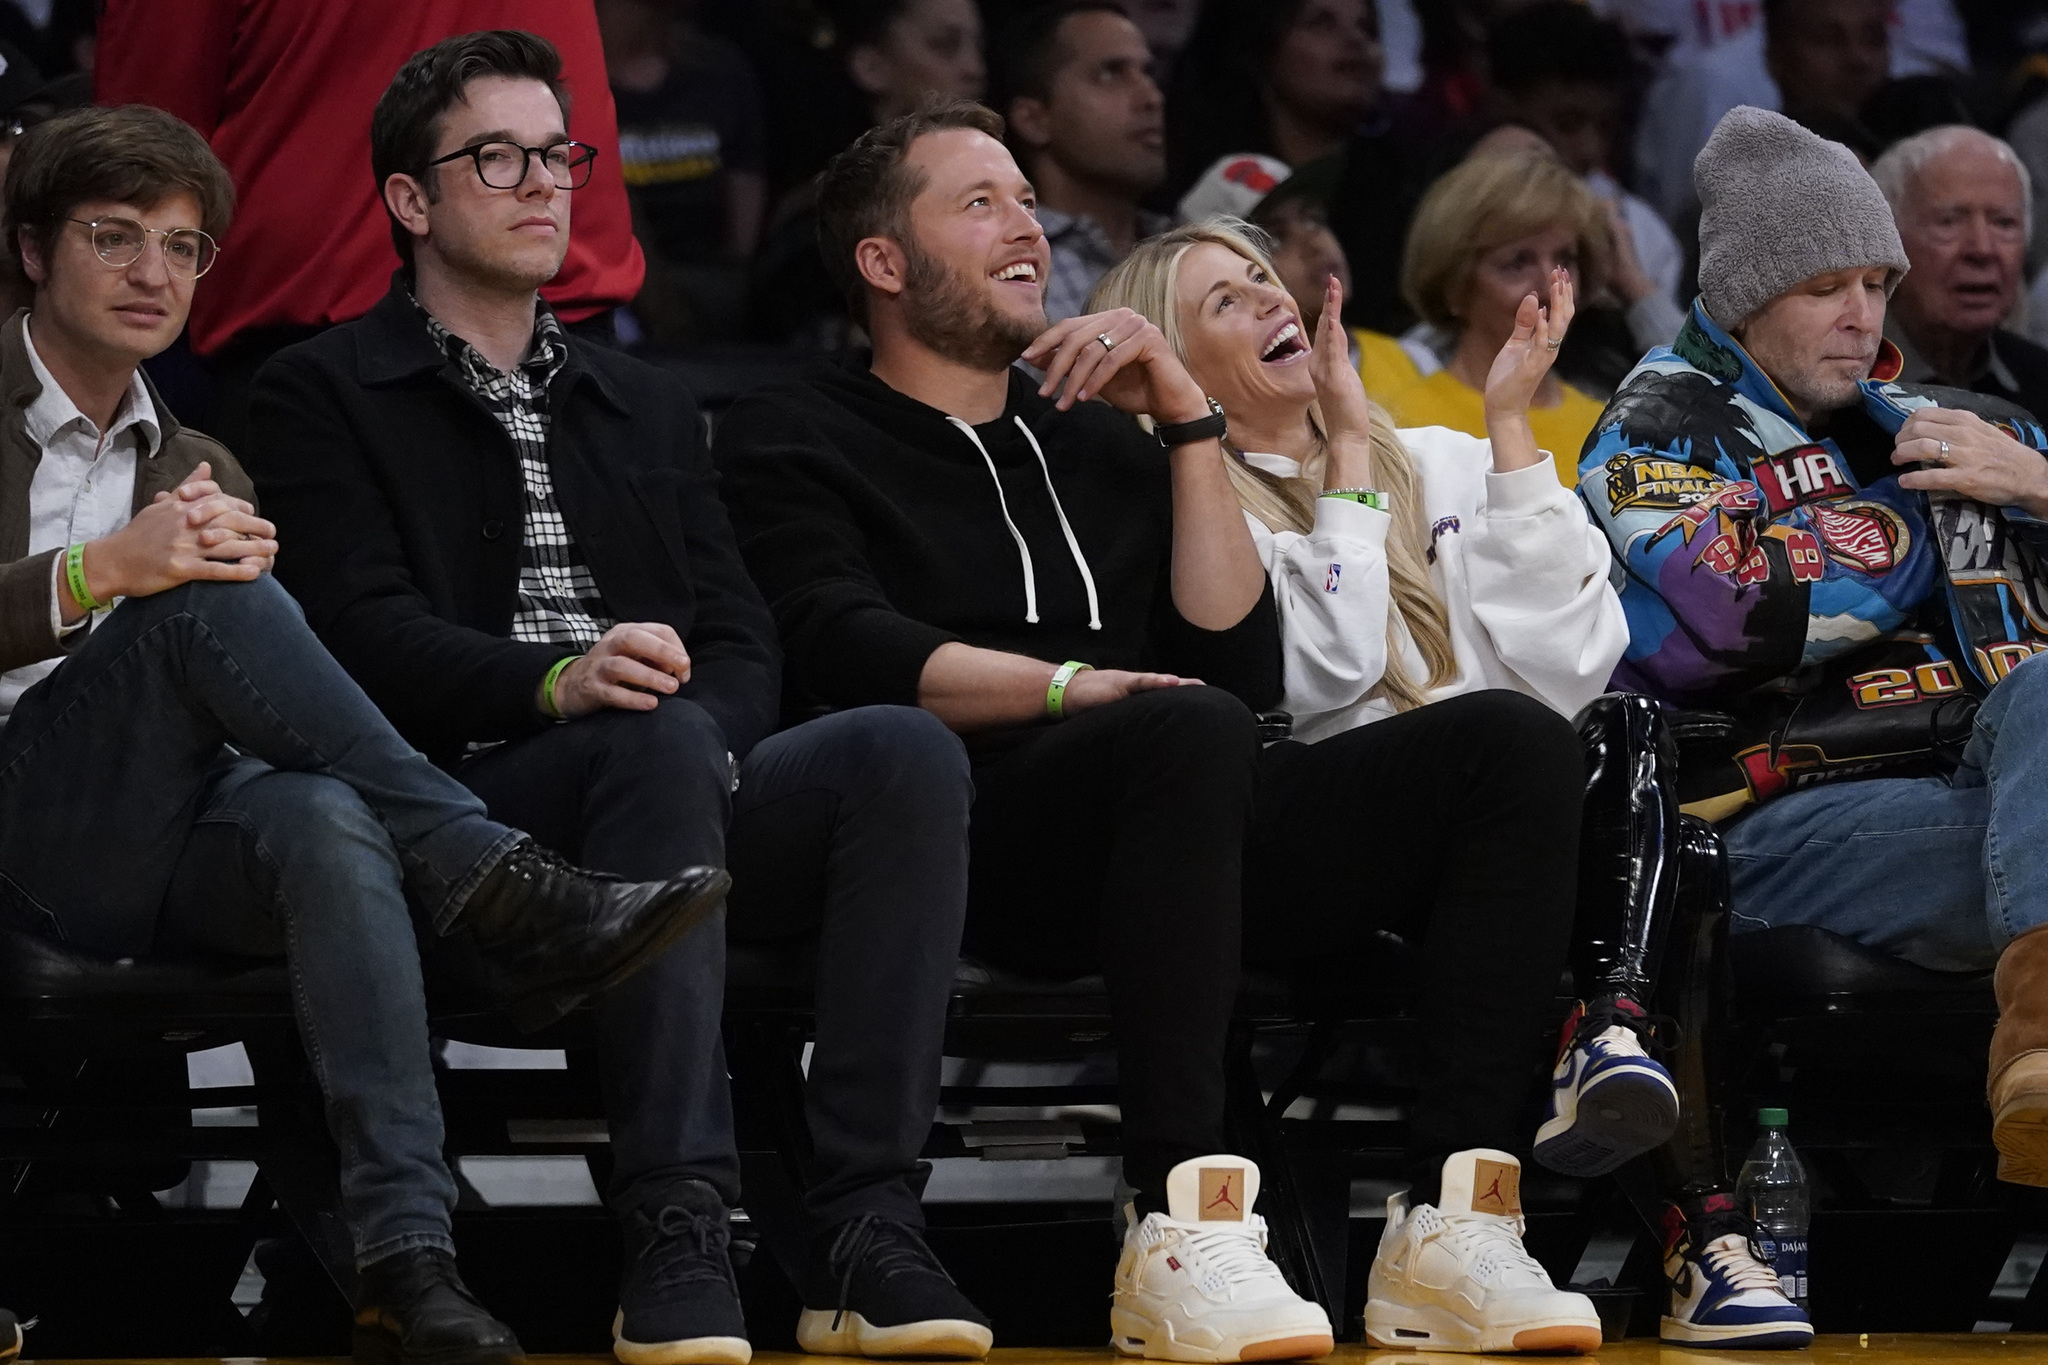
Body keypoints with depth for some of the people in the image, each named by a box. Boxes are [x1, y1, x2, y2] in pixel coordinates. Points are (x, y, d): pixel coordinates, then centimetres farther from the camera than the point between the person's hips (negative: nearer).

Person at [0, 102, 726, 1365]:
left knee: (322, 820, -35)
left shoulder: (202, 470, 24)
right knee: (209, 597, -29)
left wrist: (237, 569, -7)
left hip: (171, 855, 4)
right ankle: (499, 893, -31)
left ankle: (408, 1256, -48)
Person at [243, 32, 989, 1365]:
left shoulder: (648, 406, 28)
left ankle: (868, 1228, -34)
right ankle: (678, 1238, -43)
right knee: (663, 742, -37)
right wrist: (556, 682, -25)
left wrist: (708, 733, -8)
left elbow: (742, 644, 17)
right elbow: (363, 634, -6)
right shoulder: (325, 396, 10)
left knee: (906, 749, -25)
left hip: (674, 802, 5)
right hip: (467, 808, -5)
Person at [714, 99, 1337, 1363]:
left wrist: (1187, 418, 12)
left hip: (1177, 829, 6)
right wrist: (1071, 687, -20)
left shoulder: (1101, 446, 30)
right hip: (954, 850, -6)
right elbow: (850, 656, -6)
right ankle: (1177, 1225, -47)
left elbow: (1243, 667, 16)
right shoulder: (797, 442, 14)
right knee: (1191, 733, -39)